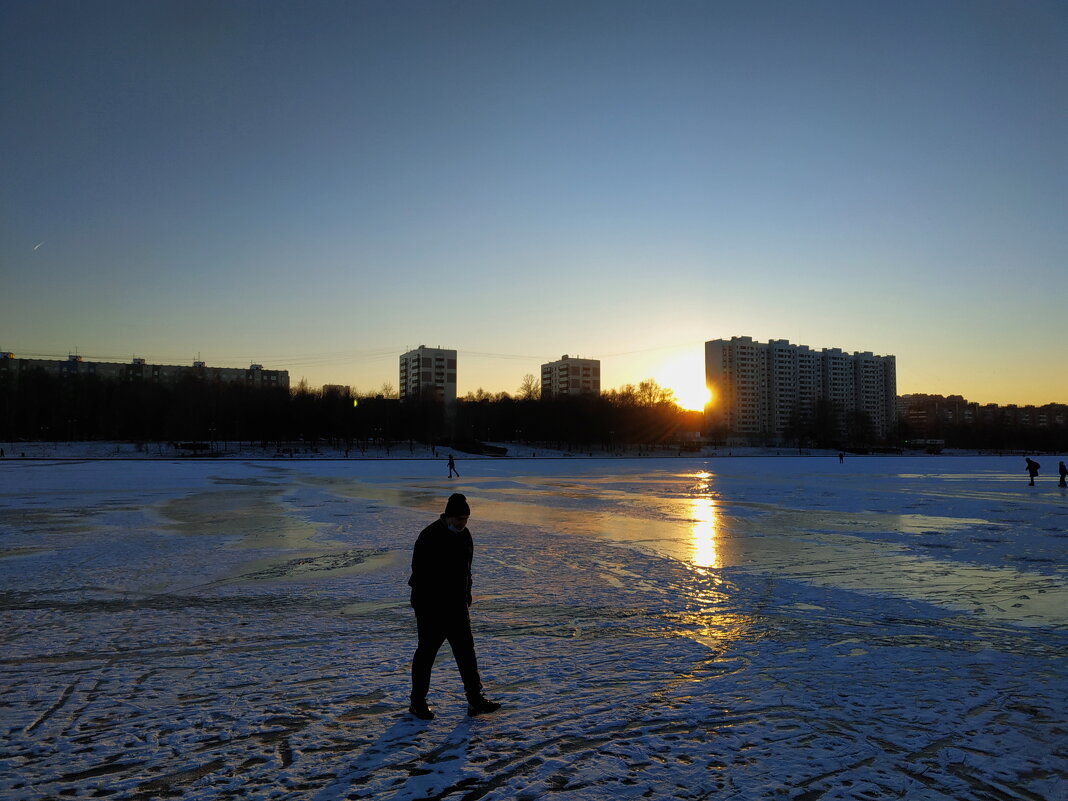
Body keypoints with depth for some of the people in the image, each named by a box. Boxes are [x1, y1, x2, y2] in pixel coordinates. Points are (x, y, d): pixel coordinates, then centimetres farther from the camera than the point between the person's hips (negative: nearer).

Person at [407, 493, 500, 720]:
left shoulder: (463, 534, 6)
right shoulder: (429, 537, -19)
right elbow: (419, 573, -20)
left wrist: (466, 596, 17)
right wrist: (424, 606, -20)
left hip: (456, 606, 7)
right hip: (431, 607, -7)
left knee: (466, 650, 8)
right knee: (427, 651, 5)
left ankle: (475, 700, 15)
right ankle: (417, 703, 21)